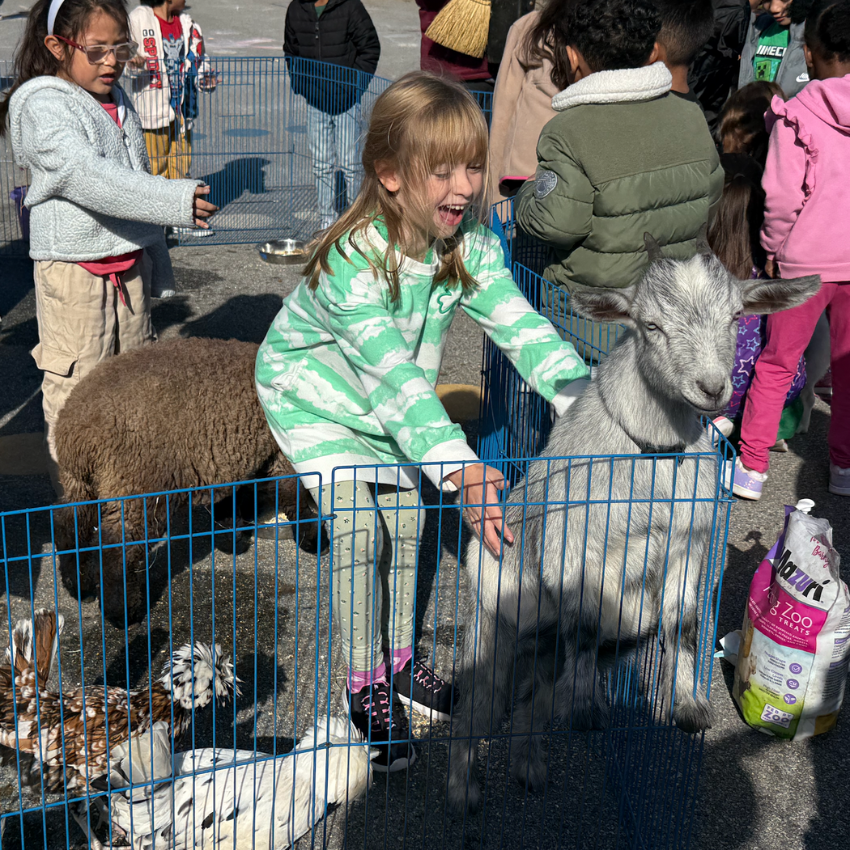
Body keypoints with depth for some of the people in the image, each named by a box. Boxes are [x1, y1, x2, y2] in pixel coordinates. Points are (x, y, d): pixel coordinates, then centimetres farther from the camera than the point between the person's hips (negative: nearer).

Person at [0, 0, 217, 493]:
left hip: (129, 264, 8)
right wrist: (177, 200, -35)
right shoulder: (42, 106, -14)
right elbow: (89, 178, -29)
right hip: (73, 272, -8)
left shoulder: (118, 101, 11)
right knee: (77, 389, -1)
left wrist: (157, 267, 20)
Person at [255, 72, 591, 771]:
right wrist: (457, 468, -60)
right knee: (359, 529, -13)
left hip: (395, 404, 6)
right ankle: (366, 683, 6)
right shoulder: (353, 260, -38)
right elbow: (393, 372, -48)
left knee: (406, 520, 6)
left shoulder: (471, 245, -19)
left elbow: (522, 327, -23)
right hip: (315, 398, -5)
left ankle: (401, 657, 28)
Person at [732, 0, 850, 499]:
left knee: (777, 363, 9)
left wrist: (773, 246, 3)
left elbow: (782, 195, -12)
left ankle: (752, 467, 15)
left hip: (807, 259, -3)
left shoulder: (798, 112, -11)